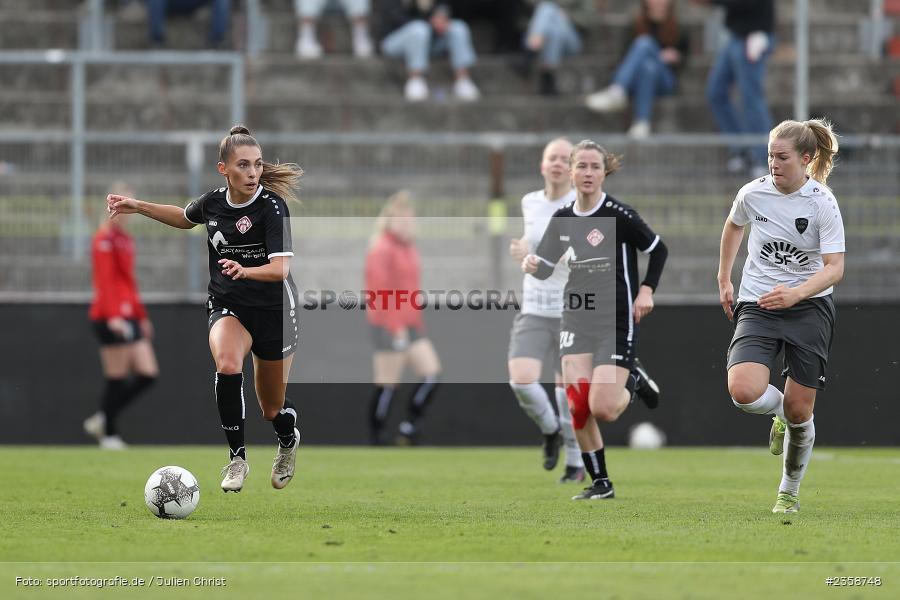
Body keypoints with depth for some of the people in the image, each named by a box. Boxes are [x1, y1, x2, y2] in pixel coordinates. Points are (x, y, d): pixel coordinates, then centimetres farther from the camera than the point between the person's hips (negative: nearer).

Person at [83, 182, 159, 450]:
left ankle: (101, 419, 15)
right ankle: (109, 434, 3)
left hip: (128, 317, 9)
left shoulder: (126, 239, 18)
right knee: (117, 378, -6)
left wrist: (141, 315, 25)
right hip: (110, 317, -9)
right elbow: (105, 280, -18)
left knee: (148, 373, 5)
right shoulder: (105, 239, -9)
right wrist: (113, 314, -26)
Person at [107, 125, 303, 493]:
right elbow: (185, 218, 20)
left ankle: (288, 441, 49)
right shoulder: (213, 202, -5)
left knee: (273, 409, 10)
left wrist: (246, 270, -47)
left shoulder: (272, 206, -19)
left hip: (274, 311, -2)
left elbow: (281, 268, -28)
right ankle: (237, 458, -19)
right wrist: (139, 207, 12)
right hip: (227, 307, 2)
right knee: (227, 364, -33)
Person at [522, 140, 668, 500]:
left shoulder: (619, 215, -10)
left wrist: (646, 290, -10)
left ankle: (633, 382, 20)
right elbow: (544, 268, 12)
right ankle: (600, 484, 10)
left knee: (602, 409, -14)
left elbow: (658, 249, 1)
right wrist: (530, 265, -10)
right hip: (576, 321, 5)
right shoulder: (562, 220, 5)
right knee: (578, 407, -5)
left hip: (617, 322, -5)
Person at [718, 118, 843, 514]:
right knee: (743, 392, -23)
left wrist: (797, 293, -31)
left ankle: (789, 492, 23)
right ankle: (780, 411, 13)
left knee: (799, 412, 0)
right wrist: (724, 281, 22)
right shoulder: (753, 193, -4)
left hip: (809, 306, -2)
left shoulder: (822, 203, -11)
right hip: (757, 304, 2)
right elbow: (733, 227, 20)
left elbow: (834, 268, -14)